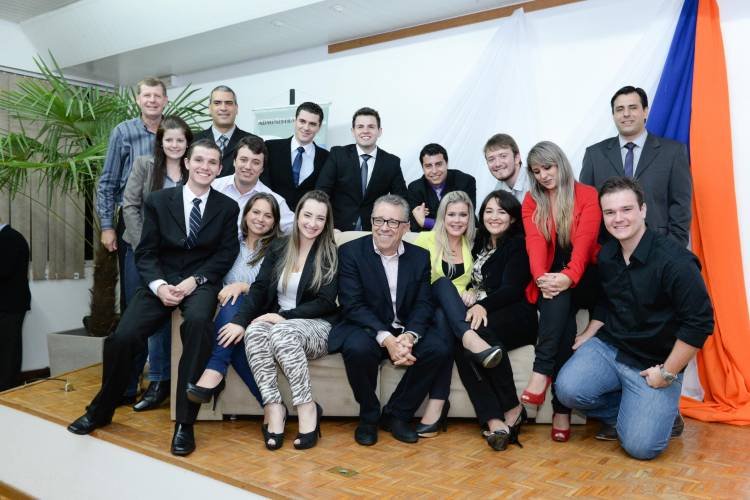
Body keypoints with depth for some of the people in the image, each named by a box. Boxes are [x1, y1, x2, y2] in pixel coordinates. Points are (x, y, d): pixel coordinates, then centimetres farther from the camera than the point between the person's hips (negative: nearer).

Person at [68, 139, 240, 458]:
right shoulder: (158, 201, 6)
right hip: (161, 282, 2)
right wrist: (159, 285, -16)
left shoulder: (228, 208, 5)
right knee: (123, 337, -19)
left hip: (201, 283, -1)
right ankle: (101, 411, 11)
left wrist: (194, 280, -14)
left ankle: (185, 422, -26)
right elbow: (145, 253, 3)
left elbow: (226, 254, 0)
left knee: (197, 321, -36)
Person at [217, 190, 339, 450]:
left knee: (283, 332, -35)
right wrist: (240, 320, -17)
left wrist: (284, 316, -17)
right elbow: (259, 289, 1)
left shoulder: (330, 255, 1)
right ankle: (273, 407, -28)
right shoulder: (278, 248, 10)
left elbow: (325, 303, -6)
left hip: (316, 327, -3)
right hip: (278, 321, 3)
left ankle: (307, 408, -24)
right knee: (254, 331, -31)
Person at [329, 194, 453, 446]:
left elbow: (423, 304, -1)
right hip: (366, 328, -3)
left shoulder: (420, 256, 5)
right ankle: (368, 416, -6)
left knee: (441, 350, -22)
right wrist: (386, 339, -26)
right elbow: (353, 305, -14)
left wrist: (409, 336, -22)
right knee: (358, 348, -35)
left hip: (407, 330, 3)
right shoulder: (350, 252, -5)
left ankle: (396, 415, -2)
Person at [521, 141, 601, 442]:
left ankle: (541, 372, -33)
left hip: (583, 280, -1)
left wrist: (569, 277, -33)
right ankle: (562, 408, -34)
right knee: (562, 312, -32)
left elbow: (585, 240, -15)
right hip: (549, 281, 1)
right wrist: (541, 277, -29)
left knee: (562, 295, -35)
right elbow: (535, 242, -9)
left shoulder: (588, 195, 0)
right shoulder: (531, 201, 8)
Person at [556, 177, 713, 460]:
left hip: (653, 363, -5)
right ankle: (621, 412, 10)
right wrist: (588, 336, 10)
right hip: (606, 347, 5)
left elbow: (700, 322, -18)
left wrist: (668, 372, -15)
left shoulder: (674, 260, -19)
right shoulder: (606, 254, 2)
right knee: (568, 389, -22)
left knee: (640, 446, -15)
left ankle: (664, 412, 20)